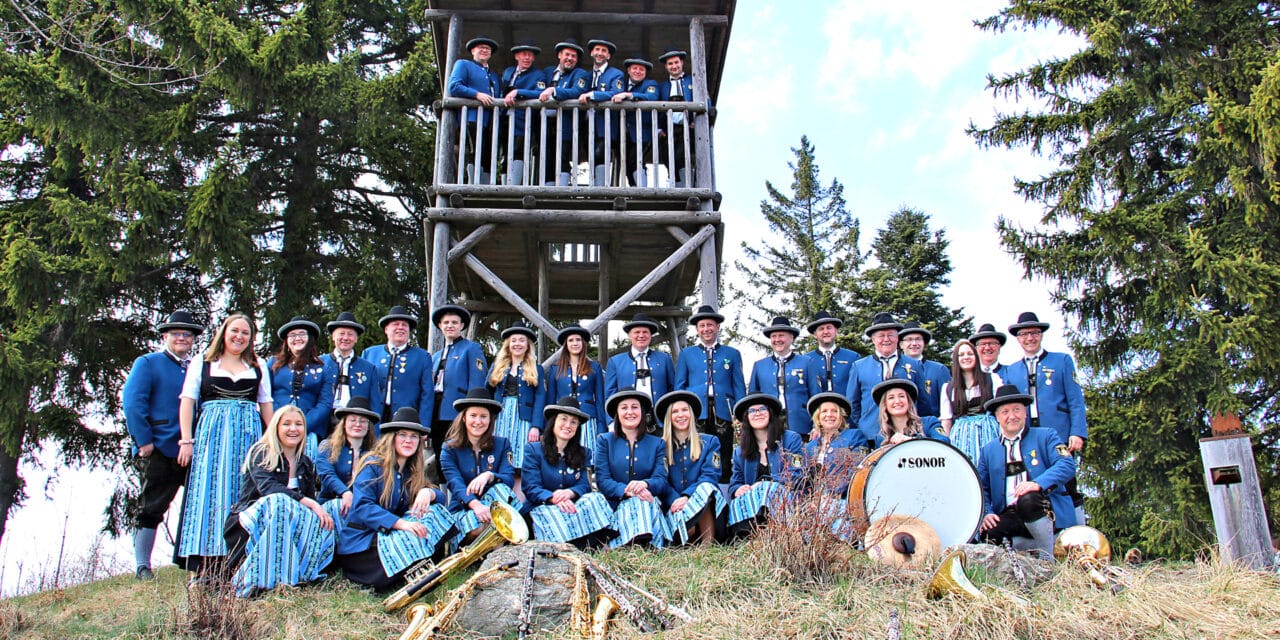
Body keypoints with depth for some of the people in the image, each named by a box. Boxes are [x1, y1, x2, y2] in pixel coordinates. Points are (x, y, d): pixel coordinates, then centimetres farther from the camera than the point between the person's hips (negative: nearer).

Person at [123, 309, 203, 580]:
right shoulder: (148, 363, 4)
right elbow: (132, 402, -6)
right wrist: (144, 441, -13)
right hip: (160, 451, -4)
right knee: (151, 509, 1)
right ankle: (142, 567, 7)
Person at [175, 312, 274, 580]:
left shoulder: (258, 367, 16)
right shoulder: (203, 363, 9)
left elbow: (266, 405, 14)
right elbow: (187, 402, 3)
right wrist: (186, 440, -6)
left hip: (248, 435, 2)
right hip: (211, 433, -2)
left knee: (243, 495, -1)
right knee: (208, 492, -6)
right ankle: (201, 565, -6)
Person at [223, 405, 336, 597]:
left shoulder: (306, 464, 15)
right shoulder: (261, 453, -3)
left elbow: (312, 499, 9)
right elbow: (267, 487, -21)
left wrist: (320, 511, -16)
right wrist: (307, 502, -32)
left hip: (289, 527, 5)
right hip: (250, 524, -5)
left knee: (323, 526, -24)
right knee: (279, 502, -37)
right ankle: (271, 580, -38)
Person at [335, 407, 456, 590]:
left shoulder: (414, 470, 13)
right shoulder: (373, 465, -8)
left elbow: (441, 496, 5)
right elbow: (362, 506, -20)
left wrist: (428, 492, -21)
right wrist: (401, 523, -33)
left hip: (389, 534, 7)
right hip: (362, 540, -7)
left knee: (435, 512, -14)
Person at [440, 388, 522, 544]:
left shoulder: (502, 444, 10)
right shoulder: (449, 449, 4)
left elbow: (509, 479, -4)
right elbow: (455, 484, -14)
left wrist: (489, 476, -28)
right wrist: (475, 504, -35)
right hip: (462, 509, -2)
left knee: (500, 488, -33)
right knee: (479, 528, -38)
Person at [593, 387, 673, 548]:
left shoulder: (657, 443, 18)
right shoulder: (604, 441, 14)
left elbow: (662, 480, 2)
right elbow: (602, 480, 0)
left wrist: (644, 484, -25)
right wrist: (626, 491, -22)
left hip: (651, 506, 1)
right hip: (616, 505, -1)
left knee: (645, 502, -35)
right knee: (635, 501, -35)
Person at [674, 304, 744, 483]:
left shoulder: (732, 354, 14)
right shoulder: (686, 354, 15)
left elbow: (739, 387, 11)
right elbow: (679, 387, 13)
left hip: (723, 414, 0)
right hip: (695, 415, 0)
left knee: (724, 461, -1)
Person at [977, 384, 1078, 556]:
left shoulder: (1045, 436, 10)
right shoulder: (988, 450, 19)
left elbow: (1067, 465, -6)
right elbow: (982, 489, 16)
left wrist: (1039, 483, -24)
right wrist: (986, 513, -6)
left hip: (1047, 511, -1)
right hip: (1008, 516, 1)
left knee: (1027, 500, -36)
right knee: (989, 532, -32)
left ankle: (1047, 558, -15)